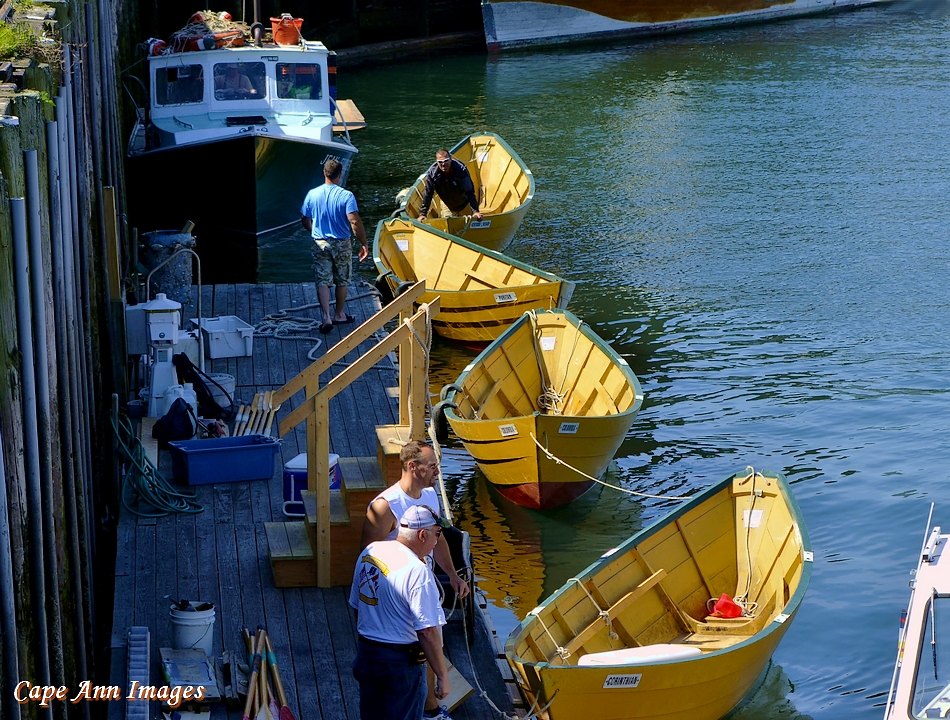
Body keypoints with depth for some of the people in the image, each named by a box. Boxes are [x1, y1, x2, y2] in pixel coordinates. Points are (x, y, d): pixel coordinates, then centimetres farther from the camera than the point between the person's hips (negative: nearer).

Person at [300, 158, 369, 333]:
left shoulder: (312, 194, -5)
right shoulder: (346, 196, -16)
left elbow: (305, 220, 5)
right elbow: (355, 222, -22)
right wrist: (363, 244, -13)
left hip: (320, 244, 1)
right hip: (342, 244, -1)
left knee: (322, 281, 3)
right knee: (342, 281, 16)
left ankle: (326, 317, -11)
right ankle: (339, 315, 28)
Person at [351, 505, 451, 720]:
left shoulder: (369, 551, 1)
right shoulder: (417, 572, -23)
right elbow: (427, 632, -25)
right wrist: (442, 675, -17)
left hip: (366, 654, 7)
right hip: (401, 662, -7)